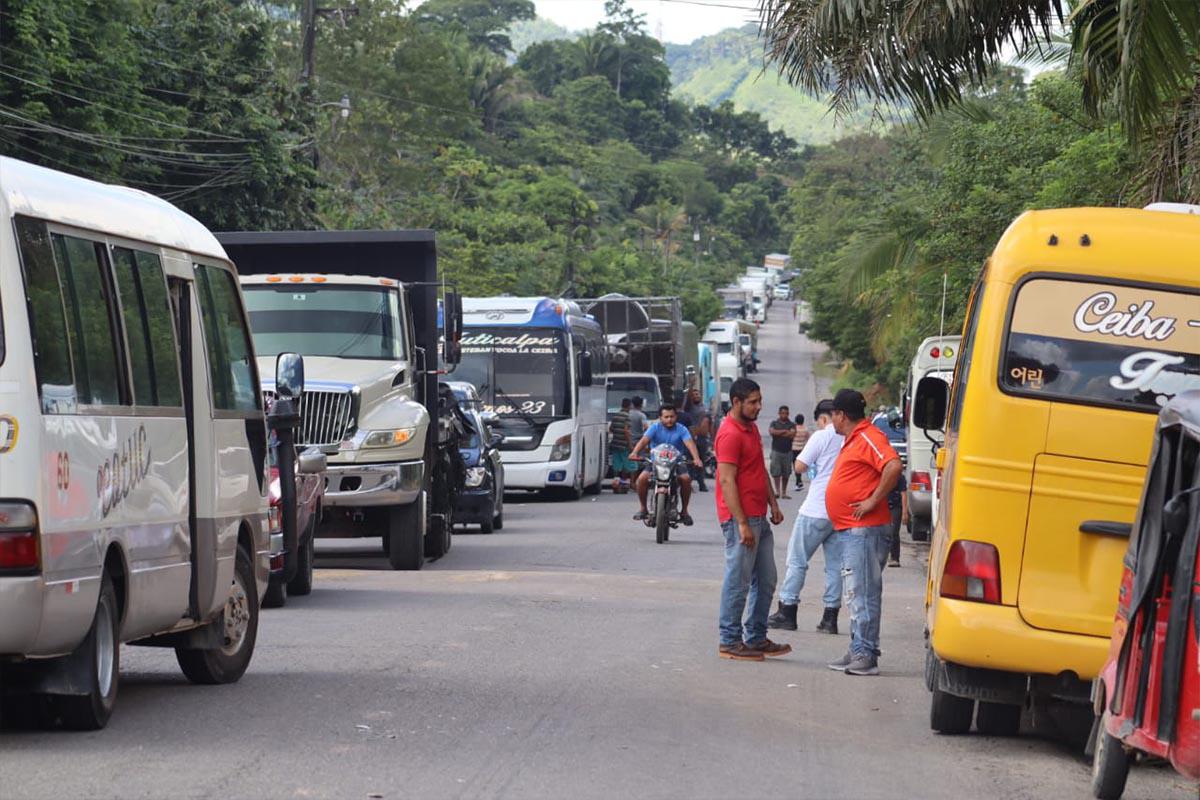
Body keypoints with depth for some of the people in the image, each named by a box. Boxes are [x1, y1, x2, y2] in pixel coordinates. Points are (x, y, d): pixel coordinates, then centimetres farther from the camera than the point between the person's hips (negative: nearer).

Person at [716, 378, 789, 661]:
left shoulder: (752, 428, 15)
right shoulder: (730, 434, -16)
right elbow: (726, 481, -20)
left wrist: (773, 504, 17)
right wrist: (742, 524, -23)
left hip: (759, 518, 10)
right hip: (741, 518, -10)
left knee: (765, 580, 13)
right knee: (738, 581, -4)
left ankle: (756, 638, 20)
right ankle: (730, 642, 3)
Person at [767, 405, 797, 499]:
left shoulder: (792, 424, 7)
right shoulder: (774, 423, 8)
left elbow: (792, 435, -11)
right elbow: (772, 432, -11)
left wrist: (778, 433, -8)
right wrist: (784, 431, -9)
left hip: (787, 452, 1)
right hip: (776, 451, -1)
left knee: (786, 473, 4)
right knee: (775, 471, -11)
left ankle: (784, 492, 12)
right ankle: (777, 491, -11)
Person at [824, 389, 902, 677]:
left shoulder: (869, 438, -13)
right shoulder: (852, 440, 19)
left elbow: (894, 466, -27)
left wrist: (874, 501, -23)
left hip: (864, 529, -11)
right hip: (849, 530, 11)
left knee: (863, 593, -10)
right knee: (855, 593, 14)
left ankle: (866, 655, -11)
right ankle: (858, 651, 20)